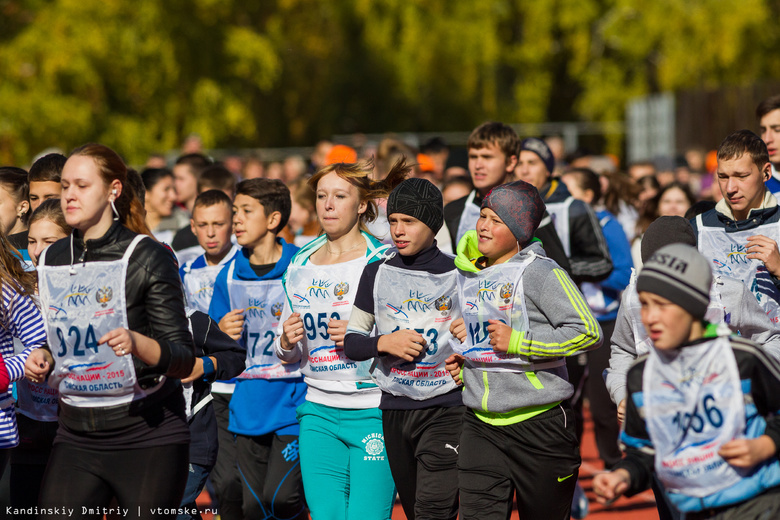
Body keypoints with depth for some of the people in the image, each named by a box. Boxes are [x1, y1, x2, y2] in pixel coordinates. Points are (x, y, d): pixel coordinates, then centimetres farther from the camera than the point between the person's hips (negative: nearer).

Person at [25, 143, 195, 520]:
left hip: (148, 436, -4)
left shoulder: (147, 257, -7)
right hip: (76, 436, 5)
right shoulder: (50, 261, 9)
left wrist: (137, 343, -29)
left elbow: (183, 360, -10)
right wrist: (43, 360, 2)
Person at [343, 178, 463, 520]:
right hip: (394, 410, 4)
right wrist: (383, 343, -10)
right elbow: (352, 341, 9)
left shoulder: (458, 275, -1)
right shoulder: (377, 274, 7)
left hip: (445, 409, -4)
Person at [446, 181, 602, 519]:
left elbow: (588, 332, -18)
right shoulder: (467, 274, 11)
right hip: (481, 425, 5)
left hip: (538, 424, -5)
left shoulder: (538, 272, -11)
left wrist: (517, 342, -19)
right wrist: (463, 361, 9)